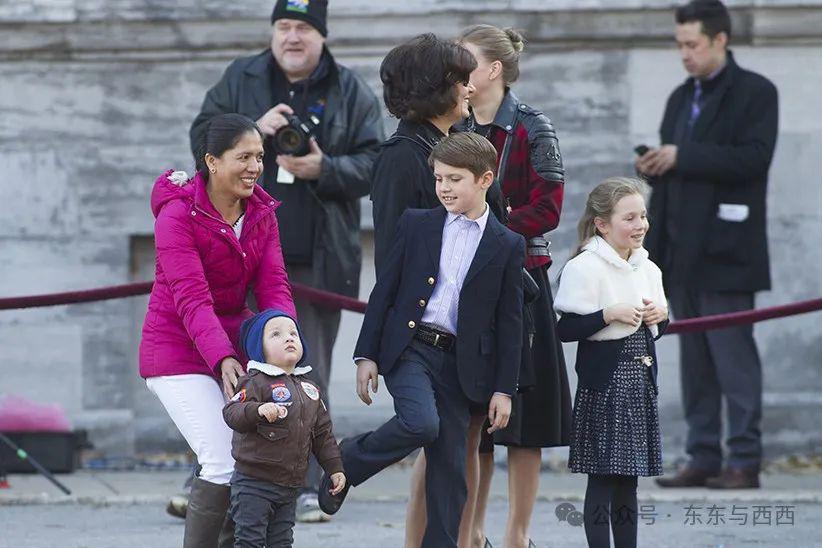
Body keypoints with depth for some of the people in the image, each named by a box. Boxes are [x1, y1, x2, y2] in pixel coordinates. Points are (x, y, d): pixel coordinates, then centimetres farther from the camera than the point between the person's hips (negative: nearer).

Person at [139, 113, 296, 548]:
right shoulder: (178, 215, -16)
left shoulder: (261, 213, 5)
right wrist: (222, 359, -37)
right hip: (178, 351, -7)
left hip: (234, 346, 7)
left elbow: (273, 286, -4)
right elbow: (192, 299, -24)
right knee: (224, 463, -17)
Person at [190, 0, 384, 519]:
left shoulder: (352, 91, 7)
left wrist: (323, 168, -15)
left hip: (317, 259, 0)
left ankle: (306, 486, 7)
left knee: (310, 376, 2)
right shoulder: (240, 80, 10)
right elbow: (203, 136, 5)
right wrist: (252, 131, -12)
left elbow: (373, 163, 2)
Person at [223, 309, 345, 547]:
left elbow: (323, 433, 18)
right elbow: (232, 412, -24)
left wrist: (335, 467, 14)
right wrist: (259, 410, -41)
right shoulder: (256, 382, -10)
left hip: (289, 486, 7)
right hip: (253, 483, -7)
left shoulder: (309, 388, 12)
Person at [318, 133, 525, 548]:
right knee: (421, 422, -27)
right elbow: (384, 291, 6)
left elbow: (509, 323, 4)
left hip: (460, 363, 1)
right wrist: (366, 355, 0)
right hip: (408, 348, -1)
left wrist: (504, 389, 0)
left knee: (449, 467, 2)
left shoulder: (507, 247, 3)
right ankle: (347, 462, -5)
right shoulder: (417, 225, 5)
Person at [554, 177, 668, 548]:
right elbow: (566, 329, -15)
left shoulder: (647, 269, 13)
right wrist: (611, 314, -21)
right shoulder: (584, 268, -11)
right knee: (603, 476, -6)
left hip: (640, 379, 7)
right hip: (605, 381, -7)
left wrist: (660, 315, 3)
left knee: (629, 475, 11)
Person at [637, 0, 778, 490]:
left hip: (725, 252, -7)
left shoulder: (755, 92, -2)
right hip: (683, 255, 7)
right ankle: (703, 458, 8)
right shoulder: (682, 98, 20)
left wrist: (682, 157, -16)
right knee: (695, 361, 6)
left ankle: (745, 461, -7)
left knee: (733, 355, -8)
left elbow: (753, 157, -15)